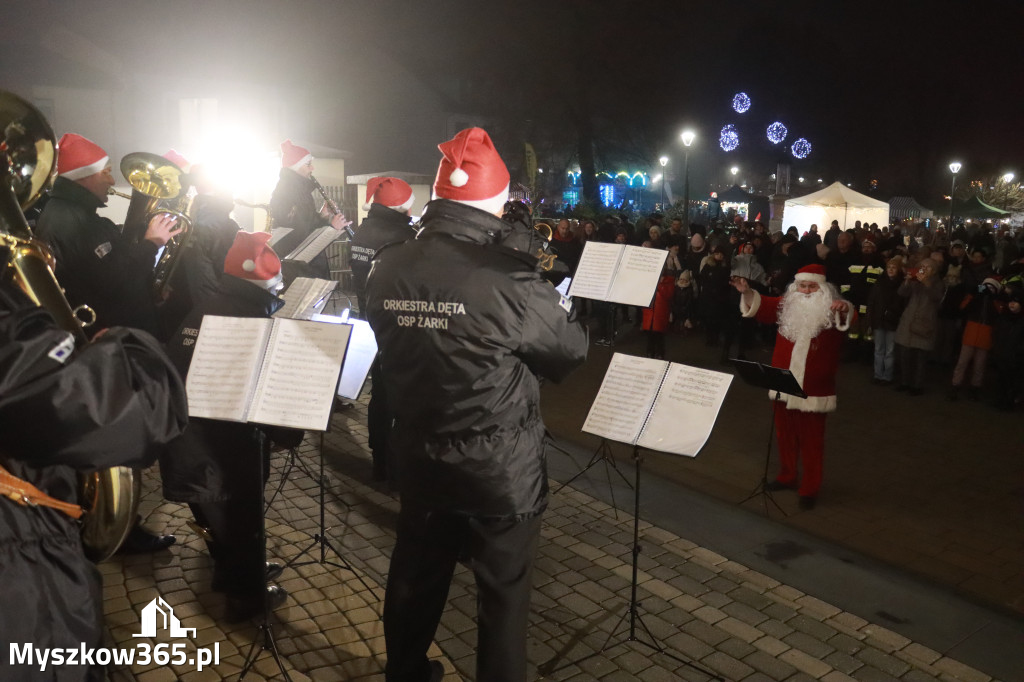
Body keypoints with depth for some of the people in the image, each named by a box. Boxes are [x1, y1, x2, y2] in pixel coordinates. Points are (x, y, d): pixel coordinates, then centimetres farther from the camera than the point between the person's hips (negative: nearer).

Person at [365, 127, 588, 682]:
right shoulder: (508, 276, -24)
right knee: (503, 588, 14)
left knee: (415, 572, 25)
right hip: (500, 465, -6)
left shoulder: (386, 268, -6)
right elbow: (572, 351, -10)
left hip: (419, 454, 6)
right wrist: (560, 307, 11)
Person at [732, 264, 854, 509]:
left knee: (811, 440, 3)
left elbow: (848, 319, -26)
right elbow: (764, 305, 5)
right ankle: (786, 477, 35)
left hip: (813, 389, -5)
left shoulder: (832, 310, -8)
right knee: (785, 434, 18)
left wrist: (845, 310, -49)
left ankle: (810, 489, 14)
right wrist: (747, 292, -14)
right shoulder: (788, 305, 6)